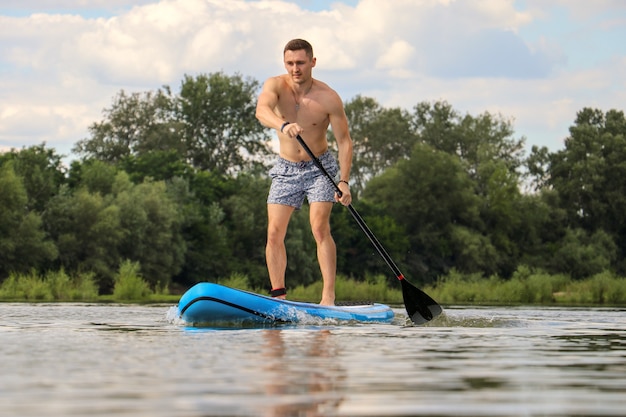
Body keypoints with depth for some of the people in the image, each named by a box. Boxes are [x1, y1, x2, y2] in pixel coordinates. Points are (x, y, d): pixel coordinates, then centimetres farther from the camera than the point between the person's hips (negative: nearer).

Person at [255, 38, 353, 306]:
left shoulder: (328, 98, -16)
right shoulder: (275, 86, -12)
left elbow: (344, 141, -13)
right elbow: (261, 110, -34)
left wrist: (344, 181, -24)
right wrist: (283, 125, -55)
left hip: (320, 169, -3)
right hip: (285, 169, 3)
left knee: (319, 227, -17)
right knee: (274, 232, -5)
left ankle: (328, 297, -19)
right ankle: (278, 297, 3)